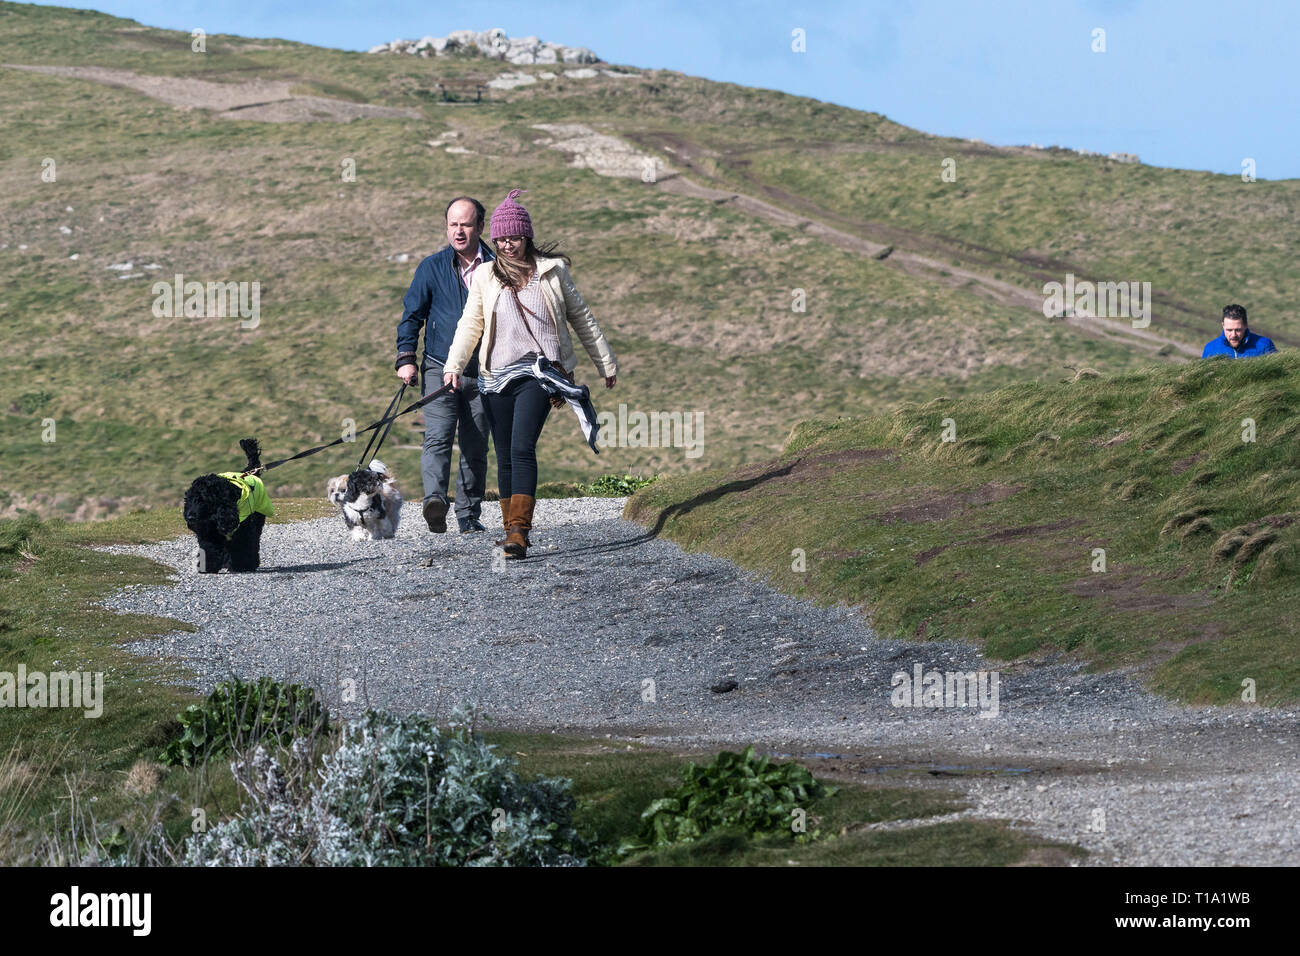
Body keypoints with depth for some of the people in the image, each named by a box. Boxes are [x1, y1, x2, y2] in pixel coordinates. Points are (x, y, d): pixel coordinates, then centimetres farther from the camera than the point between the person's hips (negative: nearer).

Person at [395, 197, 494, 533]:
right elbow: (412, 315, 7)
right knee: (438, 436, -20)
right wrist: (406, 358, -5)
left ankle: (469, 515, 13)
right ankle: (435, 500, -36)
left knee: (475, 447, 5)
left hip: (483, 374, 2)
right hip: (440, 368, -2)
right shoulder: (432, 268, 4)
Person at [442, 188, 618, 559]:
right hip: (497, 377, 3)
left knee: (522, 449, -18)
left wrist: (606, 363, 19)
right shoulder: (485, 276, 8)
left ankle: (519, 531, -25)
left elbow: (581, 318, 14)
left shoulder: (553, 270, 6)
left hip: (538, 373, -3)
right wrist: (454, 366, -4)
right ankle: (512, 528, 15)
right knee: (505, 457, 5)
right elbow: (470, 324, 10)